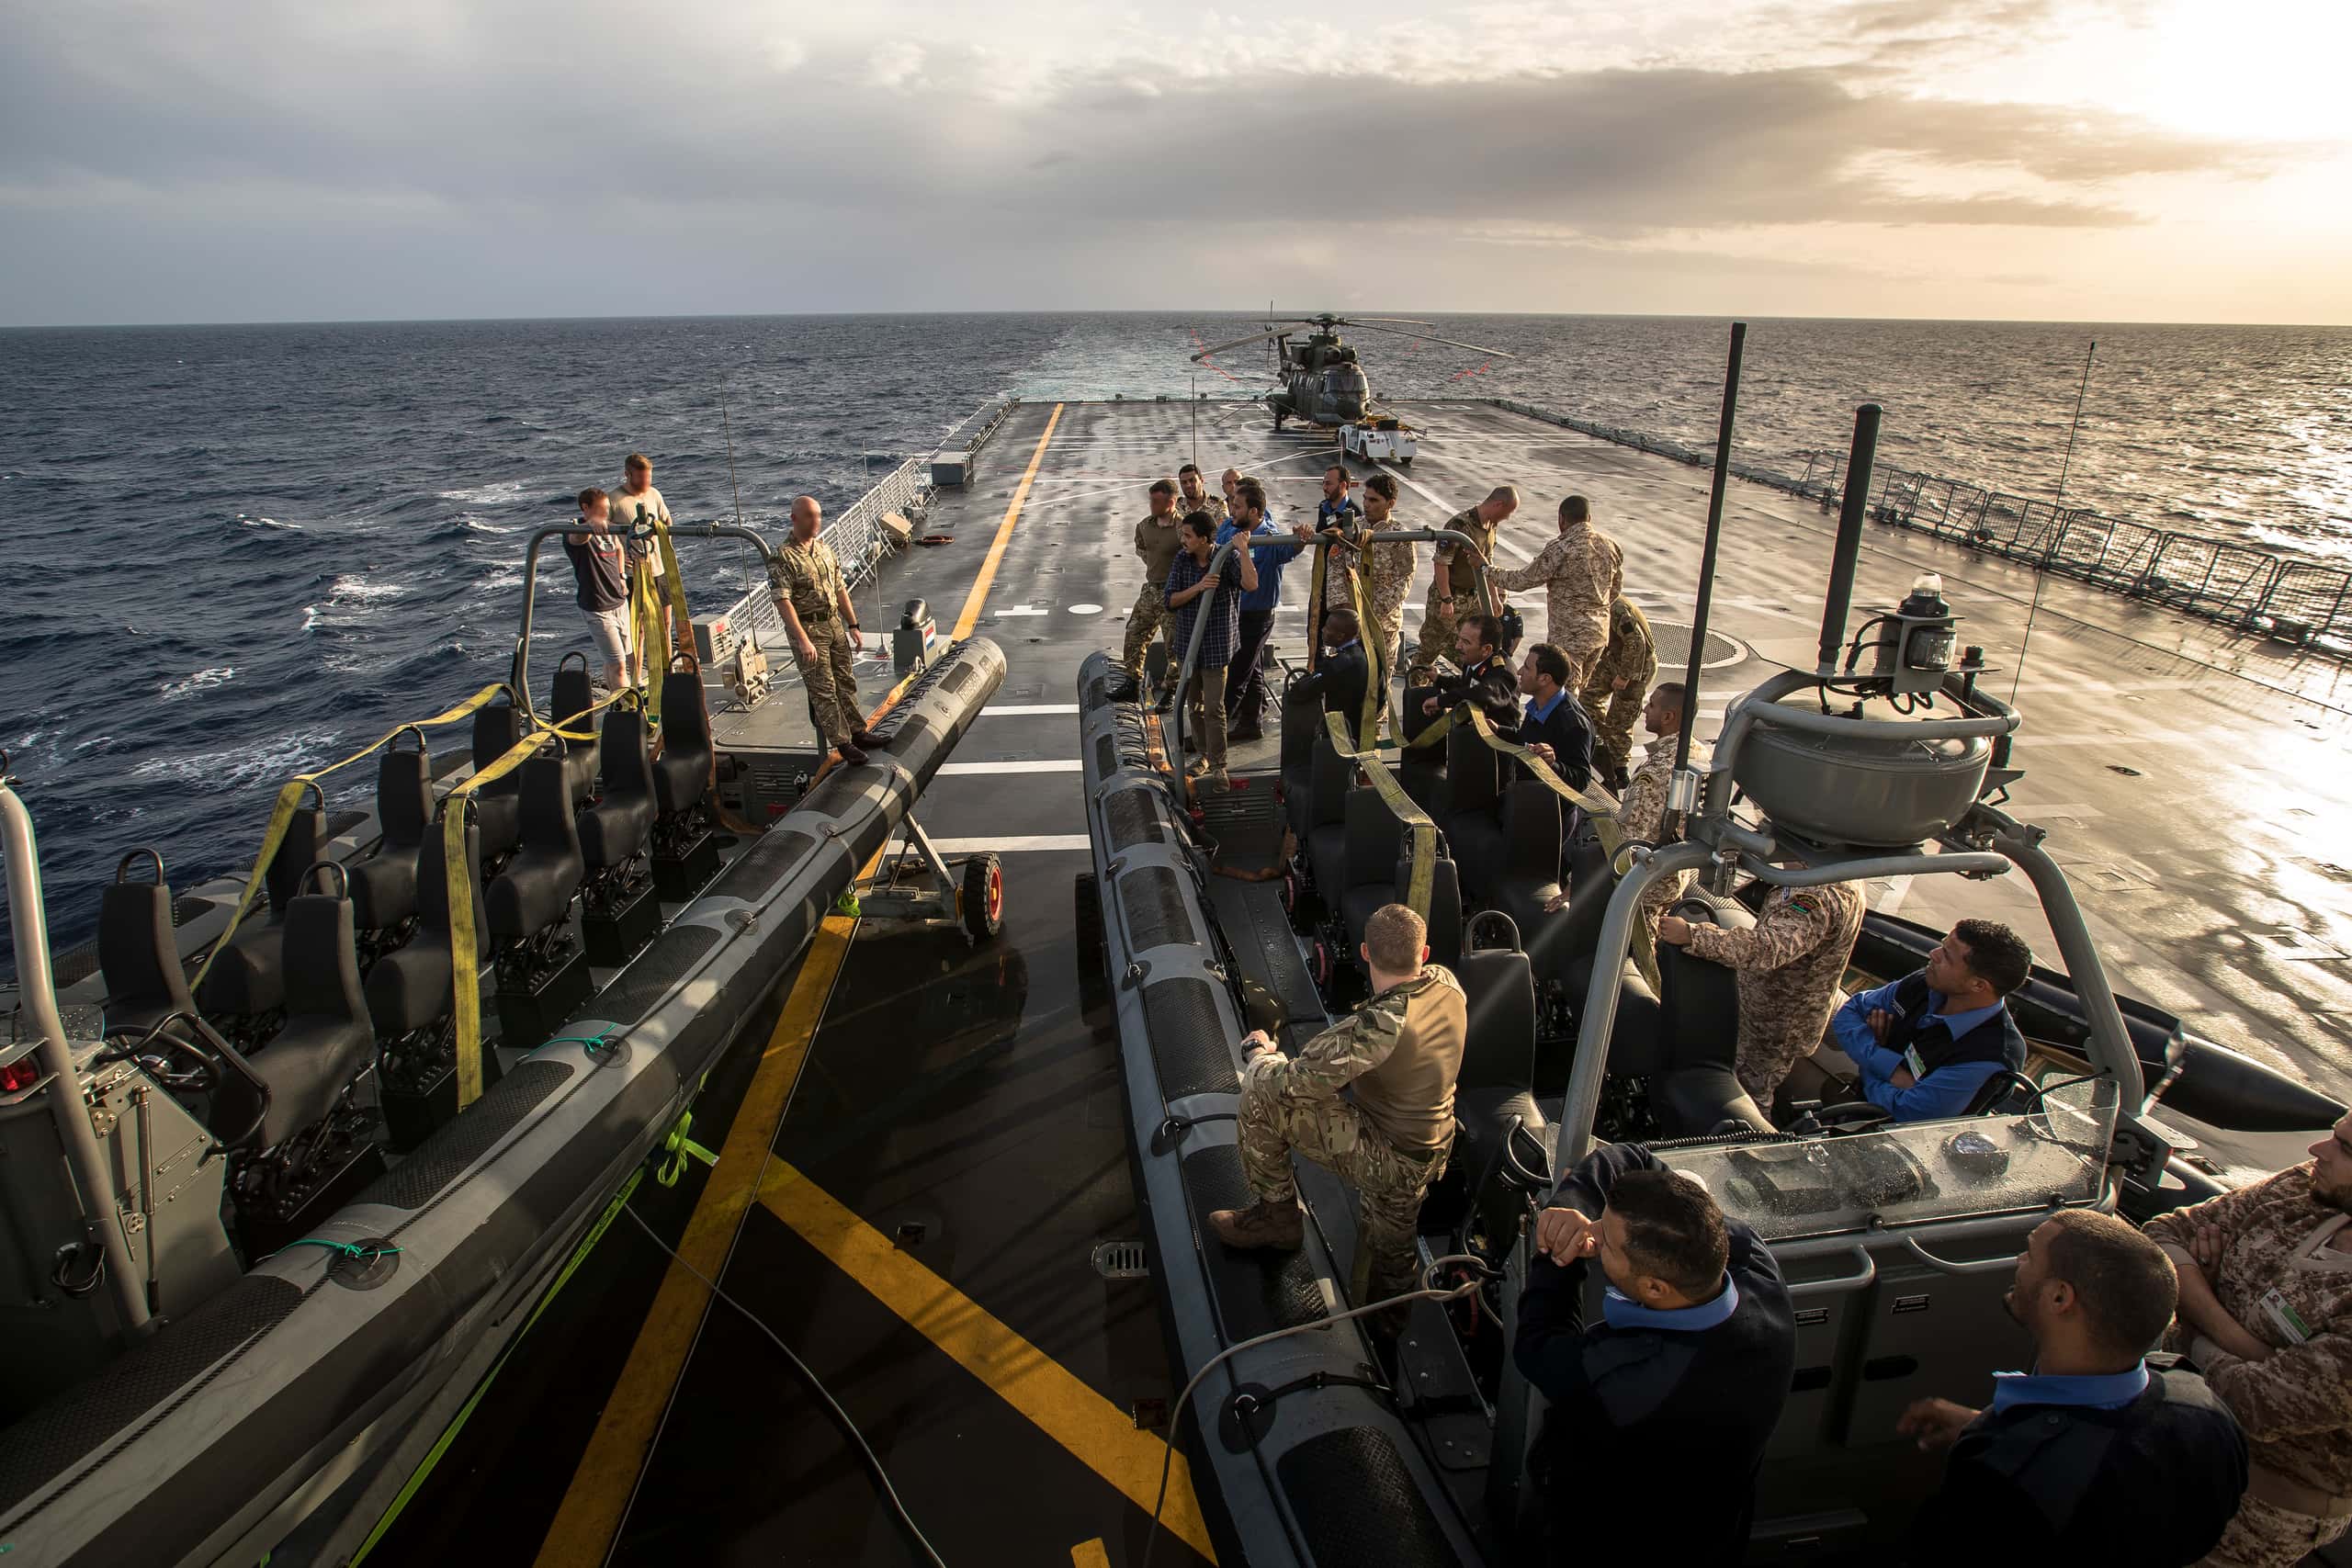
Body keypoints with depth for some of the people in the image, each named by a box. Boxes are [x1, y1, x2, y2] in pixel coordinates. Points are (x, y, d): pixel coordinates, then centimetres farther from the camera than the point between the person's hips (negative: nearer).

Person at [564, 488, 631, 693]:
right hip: (597, 609, -7)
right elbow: (577, 536, -42)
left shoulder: (608, 528, 7)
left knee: (613, 660, 18)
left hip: (619, 602, 7)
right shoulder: (578, 534, -16)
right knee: (618, 665, -11)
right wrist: (591, 525, -64)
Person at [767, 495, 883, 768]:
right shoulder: (783, 558, -15)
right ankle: (842, 743, 5)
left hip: (834, 623, 7)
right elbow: (783, 602, -21)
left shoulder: (825, 549, 9)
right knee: (823, 690, -1)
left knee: (846, 682, 14)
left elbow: (840, 590, 15)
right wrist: (803, 640, -27)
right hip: (808, 629, -7)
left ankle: (858, 732, 26)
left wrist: (853, 625, 12)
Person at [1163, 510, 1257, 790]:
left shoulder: (1228, 558, -14)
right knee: (1194, 704, 16)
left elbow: (1251, 584, -32)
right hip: (1187, 641, 5)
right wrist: (1198, 587, -22)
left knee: (1214, 708, -6)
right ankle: (1205, 756, 33)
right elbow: (1170, 600, -7)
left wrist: (1243, 549, -32)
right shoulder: (1182, 559, -2)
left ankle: (1218, 767, 0)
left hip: (1217, 643, -5)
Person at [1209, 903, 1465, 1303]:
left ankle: (1276, 1214, 8)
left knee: (1263, 1090, -11)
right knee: (1391, 1250, 31)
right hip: (1432, 1157, 8)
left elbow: (1287, 1083, -28)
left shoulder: (1377, 1026, -32)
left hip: (1386, 1160, -8)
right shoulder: (1447, 985, -10)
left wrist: (1258, 1050, -5)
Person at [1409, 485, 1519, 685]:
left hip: (1473, 597, 8)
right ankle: (1416, 687, 19)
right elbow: (1441, 562, -24)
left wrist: (1494, 596, 17)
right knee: (1430, 646, 3)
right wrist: (1446, 599, -24)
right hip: (1449, 596, -8)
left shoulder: (1491, 525, 6)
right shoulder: (1459, 525, -23)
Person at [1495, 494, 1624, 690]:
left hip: (1569, 638, -7)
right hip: (1600, 633, 7)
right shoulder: (1610, 545, 3)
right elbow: (1616, 589, 15)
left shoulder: (1560, 550, -19)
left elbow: (1523, 580, -13)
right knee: (1578, 692, 20)